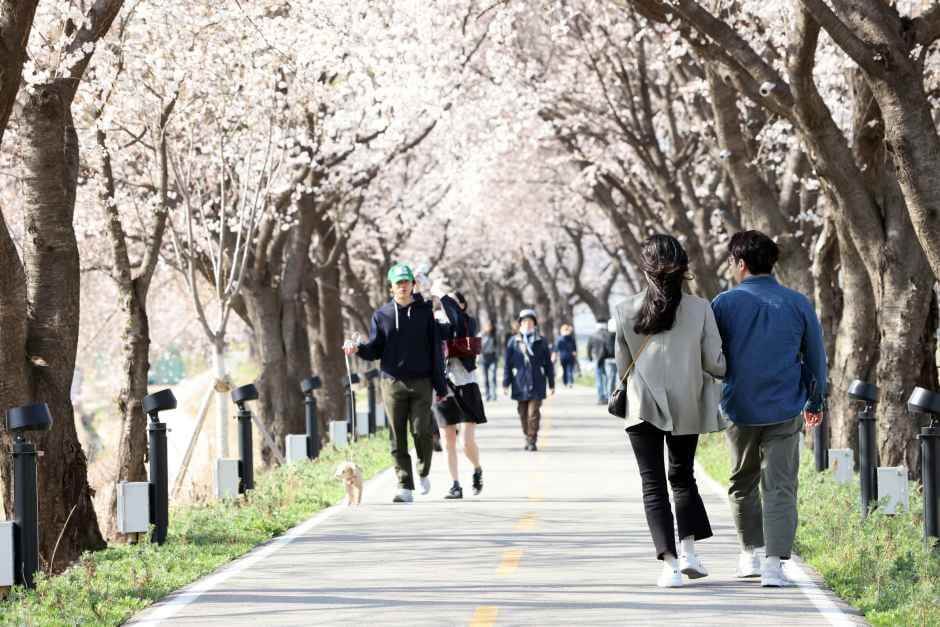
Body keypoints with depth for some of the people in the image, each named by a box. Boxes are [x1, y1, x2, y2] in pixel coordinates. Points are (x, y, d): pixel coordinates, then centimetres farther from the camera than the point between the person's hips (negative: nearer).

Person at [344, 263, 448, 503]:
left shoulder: (424, 312, 5)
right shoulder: (382, 315, 7)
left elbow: (435, 352, 4)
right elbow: (375, 350, 6)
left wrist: (440, 386, 1)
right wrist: (357, 348, -16)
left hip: (421, 383, -1)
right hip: (393, 382, 1)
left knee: (421, 431, -9)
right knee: (398, 437, -1)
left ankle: (423, 472, 17)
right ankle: (405, 487, 1)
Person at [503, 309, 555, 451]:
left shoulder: (541, 342, 5)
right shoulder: (513, 341, 4)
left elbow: (548, 364, 8)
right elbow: (507, 363, 5)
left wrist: (551, 384, 8)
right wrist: (506, 383, 1)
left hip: (537, 385, -1)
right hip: (520, 385, 1)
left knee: (533, 413, -9)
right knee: (523, 414, 8)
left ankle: (532, 441, -4)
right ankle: (527, 438, 23)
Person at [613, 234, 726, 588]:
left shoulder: (626, 311, -3)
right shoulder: (700, 308, -5)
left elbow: (622, 366, 5)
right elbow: (715, 363, -3)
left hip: (643, 405, -1)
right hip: (687, 406, 1)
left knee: (653, 483, 2)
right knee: (683, 475, 20)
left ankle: (669, 563, -9)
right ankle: (688, 550, 7)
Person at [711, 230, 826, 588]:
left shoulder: (724, 304, -4)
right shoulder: (798, 304, 1)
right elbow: (816, 359, 8)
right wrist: (815, 402, 21)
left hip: (740, 409, 0)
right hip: (786, 411, 0)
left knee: (743, 483, 19)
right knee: (780, 487, 0)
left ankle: (751, 553, 26)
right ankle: (774, 561, -12)